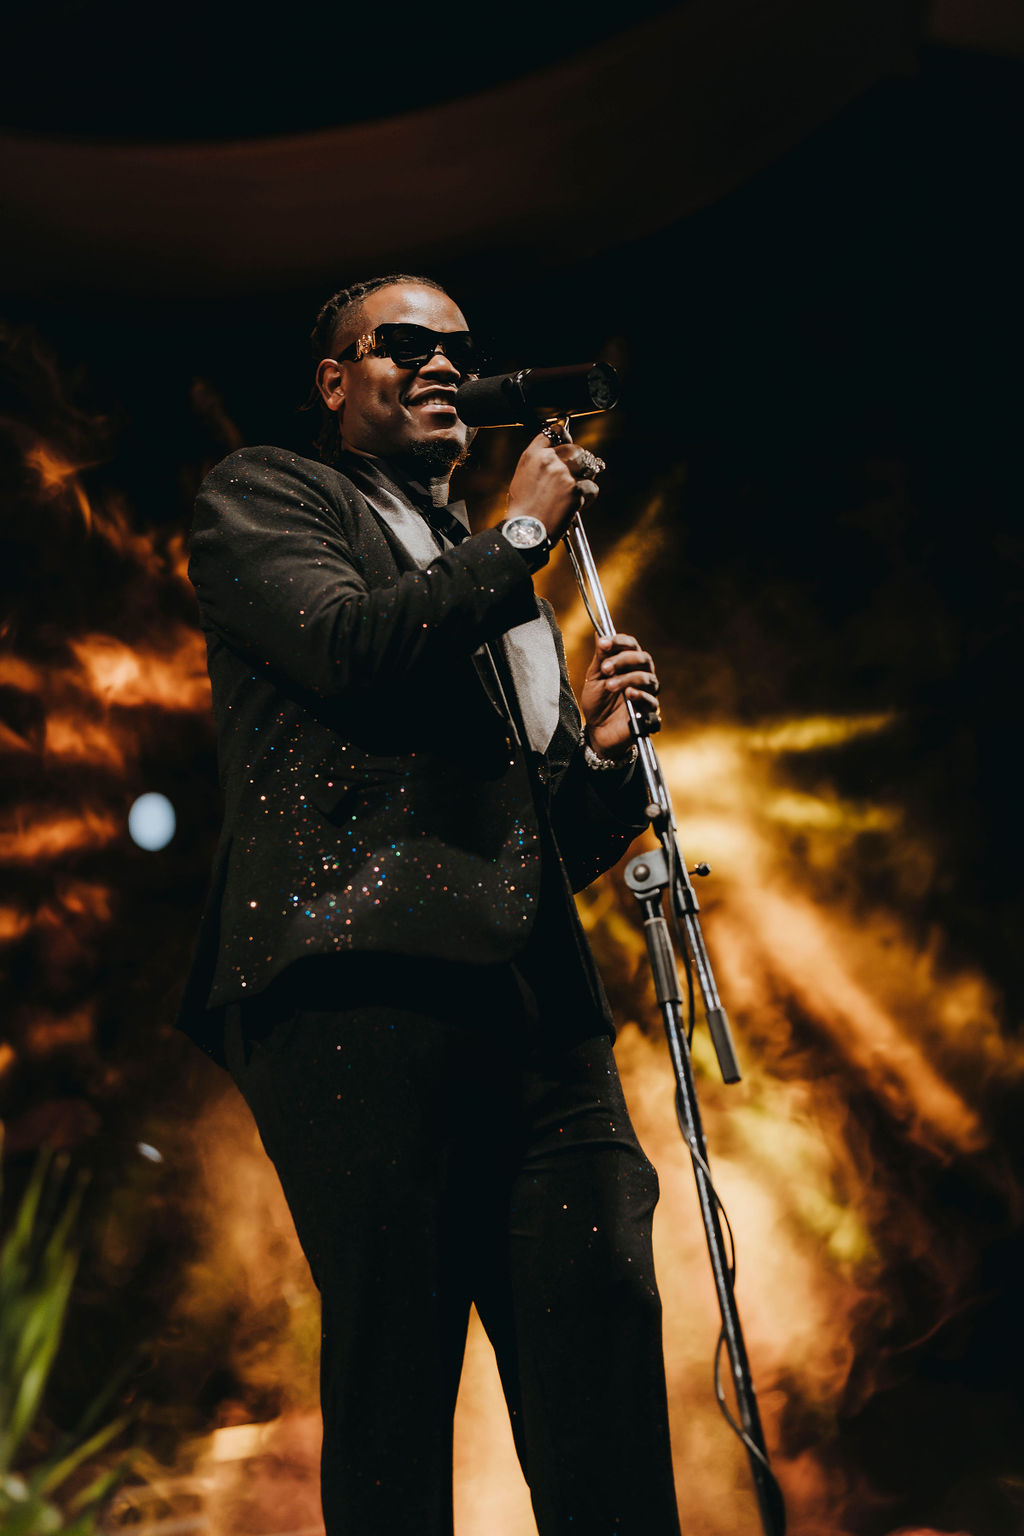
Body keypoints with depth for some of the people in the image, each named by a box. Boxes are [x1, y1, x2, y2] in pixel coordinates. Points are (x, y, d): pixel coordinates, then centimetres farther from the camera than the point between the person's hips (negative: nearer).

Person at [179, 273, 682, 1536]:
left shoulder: (492, 580, 33)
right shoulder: (262, 495, 15)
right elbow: (350, 645, -8)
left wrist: (599, 751, 10)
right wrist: (522, 533, 4)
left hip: (538, 1003, 6)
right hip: (361, 972, -6)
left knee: (606, 1320, -6)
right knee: (396, 1352, -10)